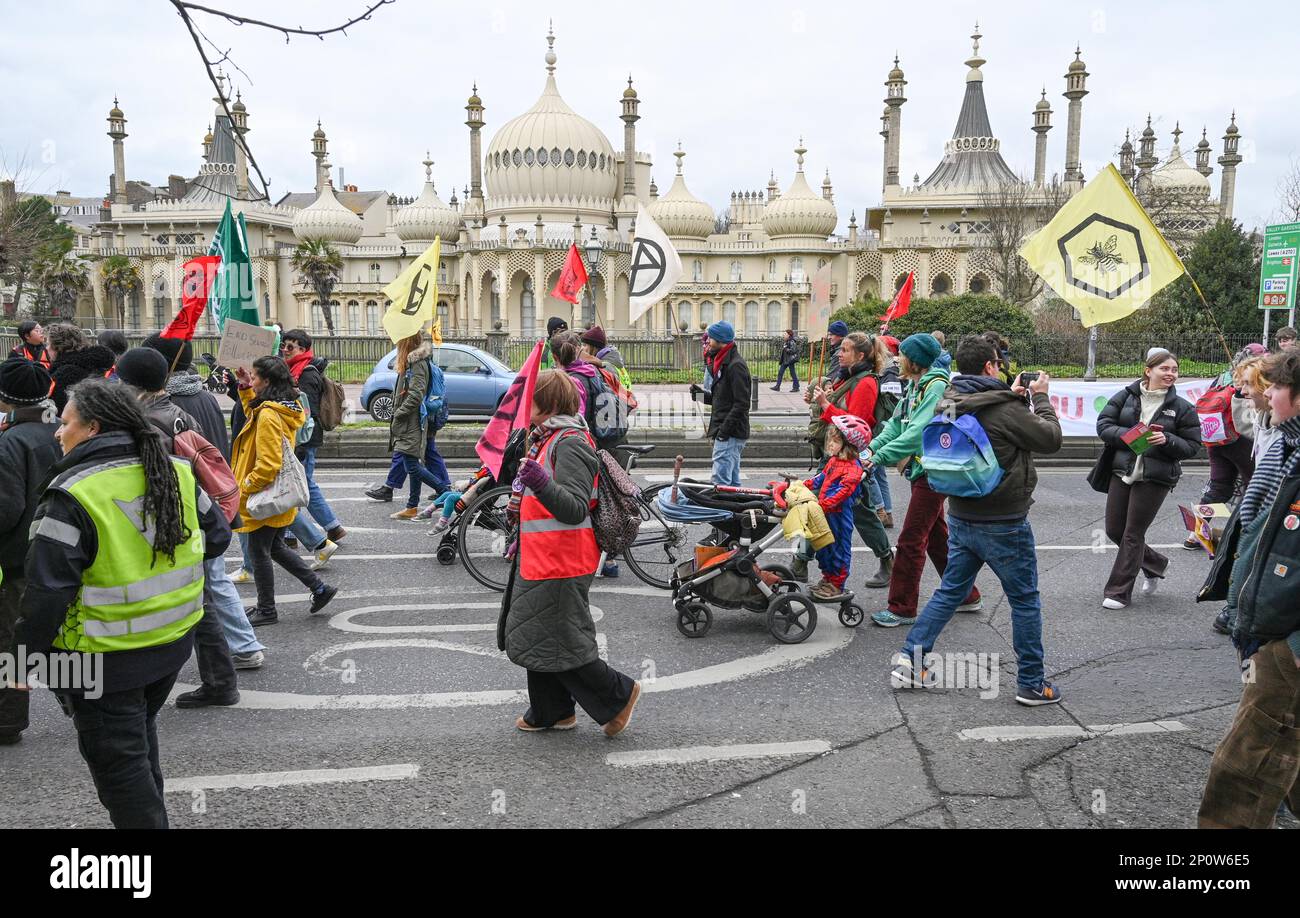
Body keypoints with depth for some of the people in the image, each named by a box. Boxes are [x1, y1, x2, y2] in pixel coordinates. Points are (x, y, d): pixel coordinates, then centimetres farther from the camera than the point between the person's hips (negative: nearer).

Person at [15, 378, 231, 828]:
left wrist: (28, 656, -7)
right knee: (140, 732, 28)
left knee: (117, 762, 9)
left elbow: (48, 593, -20)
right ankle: (149, 810, 42)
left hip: (104, 659, -7)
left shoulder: (71, 496, -20)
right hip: (175, 640, 7)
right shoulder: (177, 473, -2)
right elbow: (217, 537, 9)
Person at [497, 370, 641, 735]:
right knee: (531, 638, 17)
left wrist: (540, 484, -44)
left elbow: (575, 509, -30)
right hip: (538, 559, 11)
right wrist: (523, 502, 16)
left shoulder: (570, 444, -19)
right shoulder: (547, 438, 13)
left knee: (561, 644, -2)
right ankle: (550, 712, 31)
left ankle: (618, 695, 15)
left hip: (560, 565, -11)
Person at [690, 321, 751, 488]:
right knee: (733, 481, 15)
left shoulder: (736, 366, -15)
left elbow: (742, 404, -20)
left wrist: (724, 429, -22)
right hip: (726, 433, 10)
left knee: (721, 481, -13)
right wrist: (701, 394, 7)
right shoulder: (722, 363, 17)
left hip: (730, 435, -10)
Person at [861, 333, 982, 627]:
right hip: (923, 470, 10)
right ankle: (966, 596, 31)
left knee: (911, 540, -6)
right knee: (937, 537, 18)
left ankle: (902, 608, 3)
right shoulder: (914, 386, 12)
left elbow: (918, 432, -27)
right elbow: (897, 423, 9)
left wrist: (880, 456, -28)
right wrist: (872, 447, -6)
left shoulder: (937, 387, -18)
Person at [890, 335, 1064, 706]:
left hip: (961, 518, 7)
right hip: (1003, 524, -7)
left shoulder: (950, 403, 2)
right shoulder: (1004, 409, -21)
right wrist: (1040, 398, 4)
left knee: (950, 591, 17)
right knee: (1025, 602, 8)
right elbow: (1051, 439, -9)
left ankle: (910, 658, 14)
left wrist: (1014, 397, 15)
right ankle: (1031, 684, 17)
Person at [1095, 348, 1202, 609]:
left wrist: (1166, 440, -18)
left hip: (1155, 478, -3)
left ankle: (1119, 592, 11)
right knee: (1114, 530, 9)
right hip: (1122, 472, 3)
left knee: (1133, 534, 0)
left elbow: (1192, 447, 0)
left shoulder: (1183, 407, -2)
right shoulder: (1125, 396, 0)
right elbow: (1103, 425, -3)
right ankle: (1155, 564, 36)